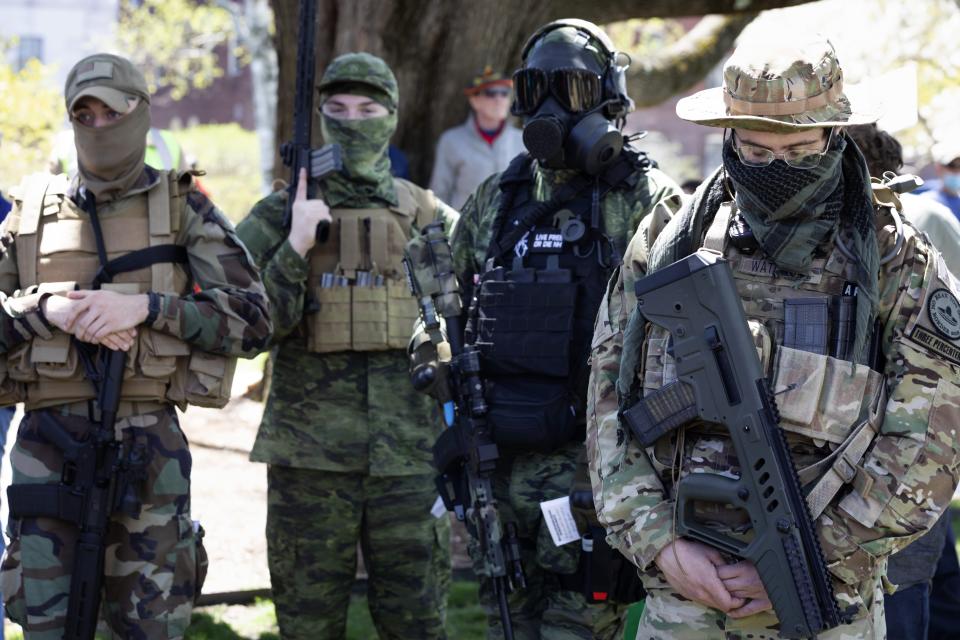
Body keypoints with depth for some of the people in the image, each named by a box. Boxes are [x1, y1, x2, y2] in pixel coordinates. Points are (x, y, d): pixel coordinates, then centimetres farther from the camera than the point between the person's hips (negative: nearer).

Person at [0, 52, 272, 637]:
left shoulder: (185, 209, 6)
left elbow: (252, 319, -3)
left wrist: (144, 306, -14)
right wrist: (47, 308, -10)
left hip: (150, 441, -1)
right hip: (50, 441, 1)